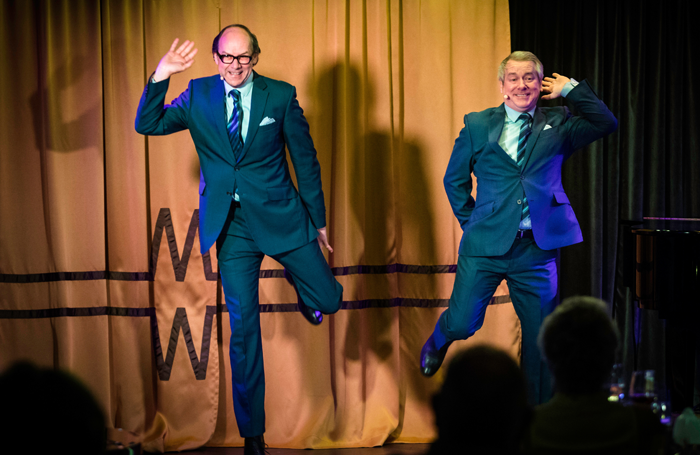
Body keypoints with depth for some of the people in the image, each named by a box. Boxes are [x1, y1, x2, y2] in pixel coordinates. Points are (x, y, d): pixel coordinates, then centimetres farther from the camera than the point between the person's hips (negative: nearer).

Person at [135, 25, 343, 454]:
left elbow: (305, 159, 3)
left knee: (328, 299, -1)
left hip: (281, 217, 0)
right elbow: (148, 125, -4)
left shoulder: (281, 96, -2)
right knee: (244, 327, 2)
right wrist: (161, 76, -17)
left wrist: (318, 219, 7)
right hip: (232, 226, 0)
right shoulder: (198, 96, 2)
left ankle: (304, 291, 39)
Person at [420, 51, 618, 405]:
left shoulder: (557, 124, 7)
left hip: (538, 247, 1)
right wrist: (471, 220, 8)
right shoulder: (478, 125, 6)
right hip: (485, 244, -1)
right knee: (461, 324, -2)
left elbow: (606, 124, -4)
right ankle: (438, 341, 36)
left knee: (540, 334, 6)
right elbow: (454, 179, 14)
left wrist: (571, 89, -5)